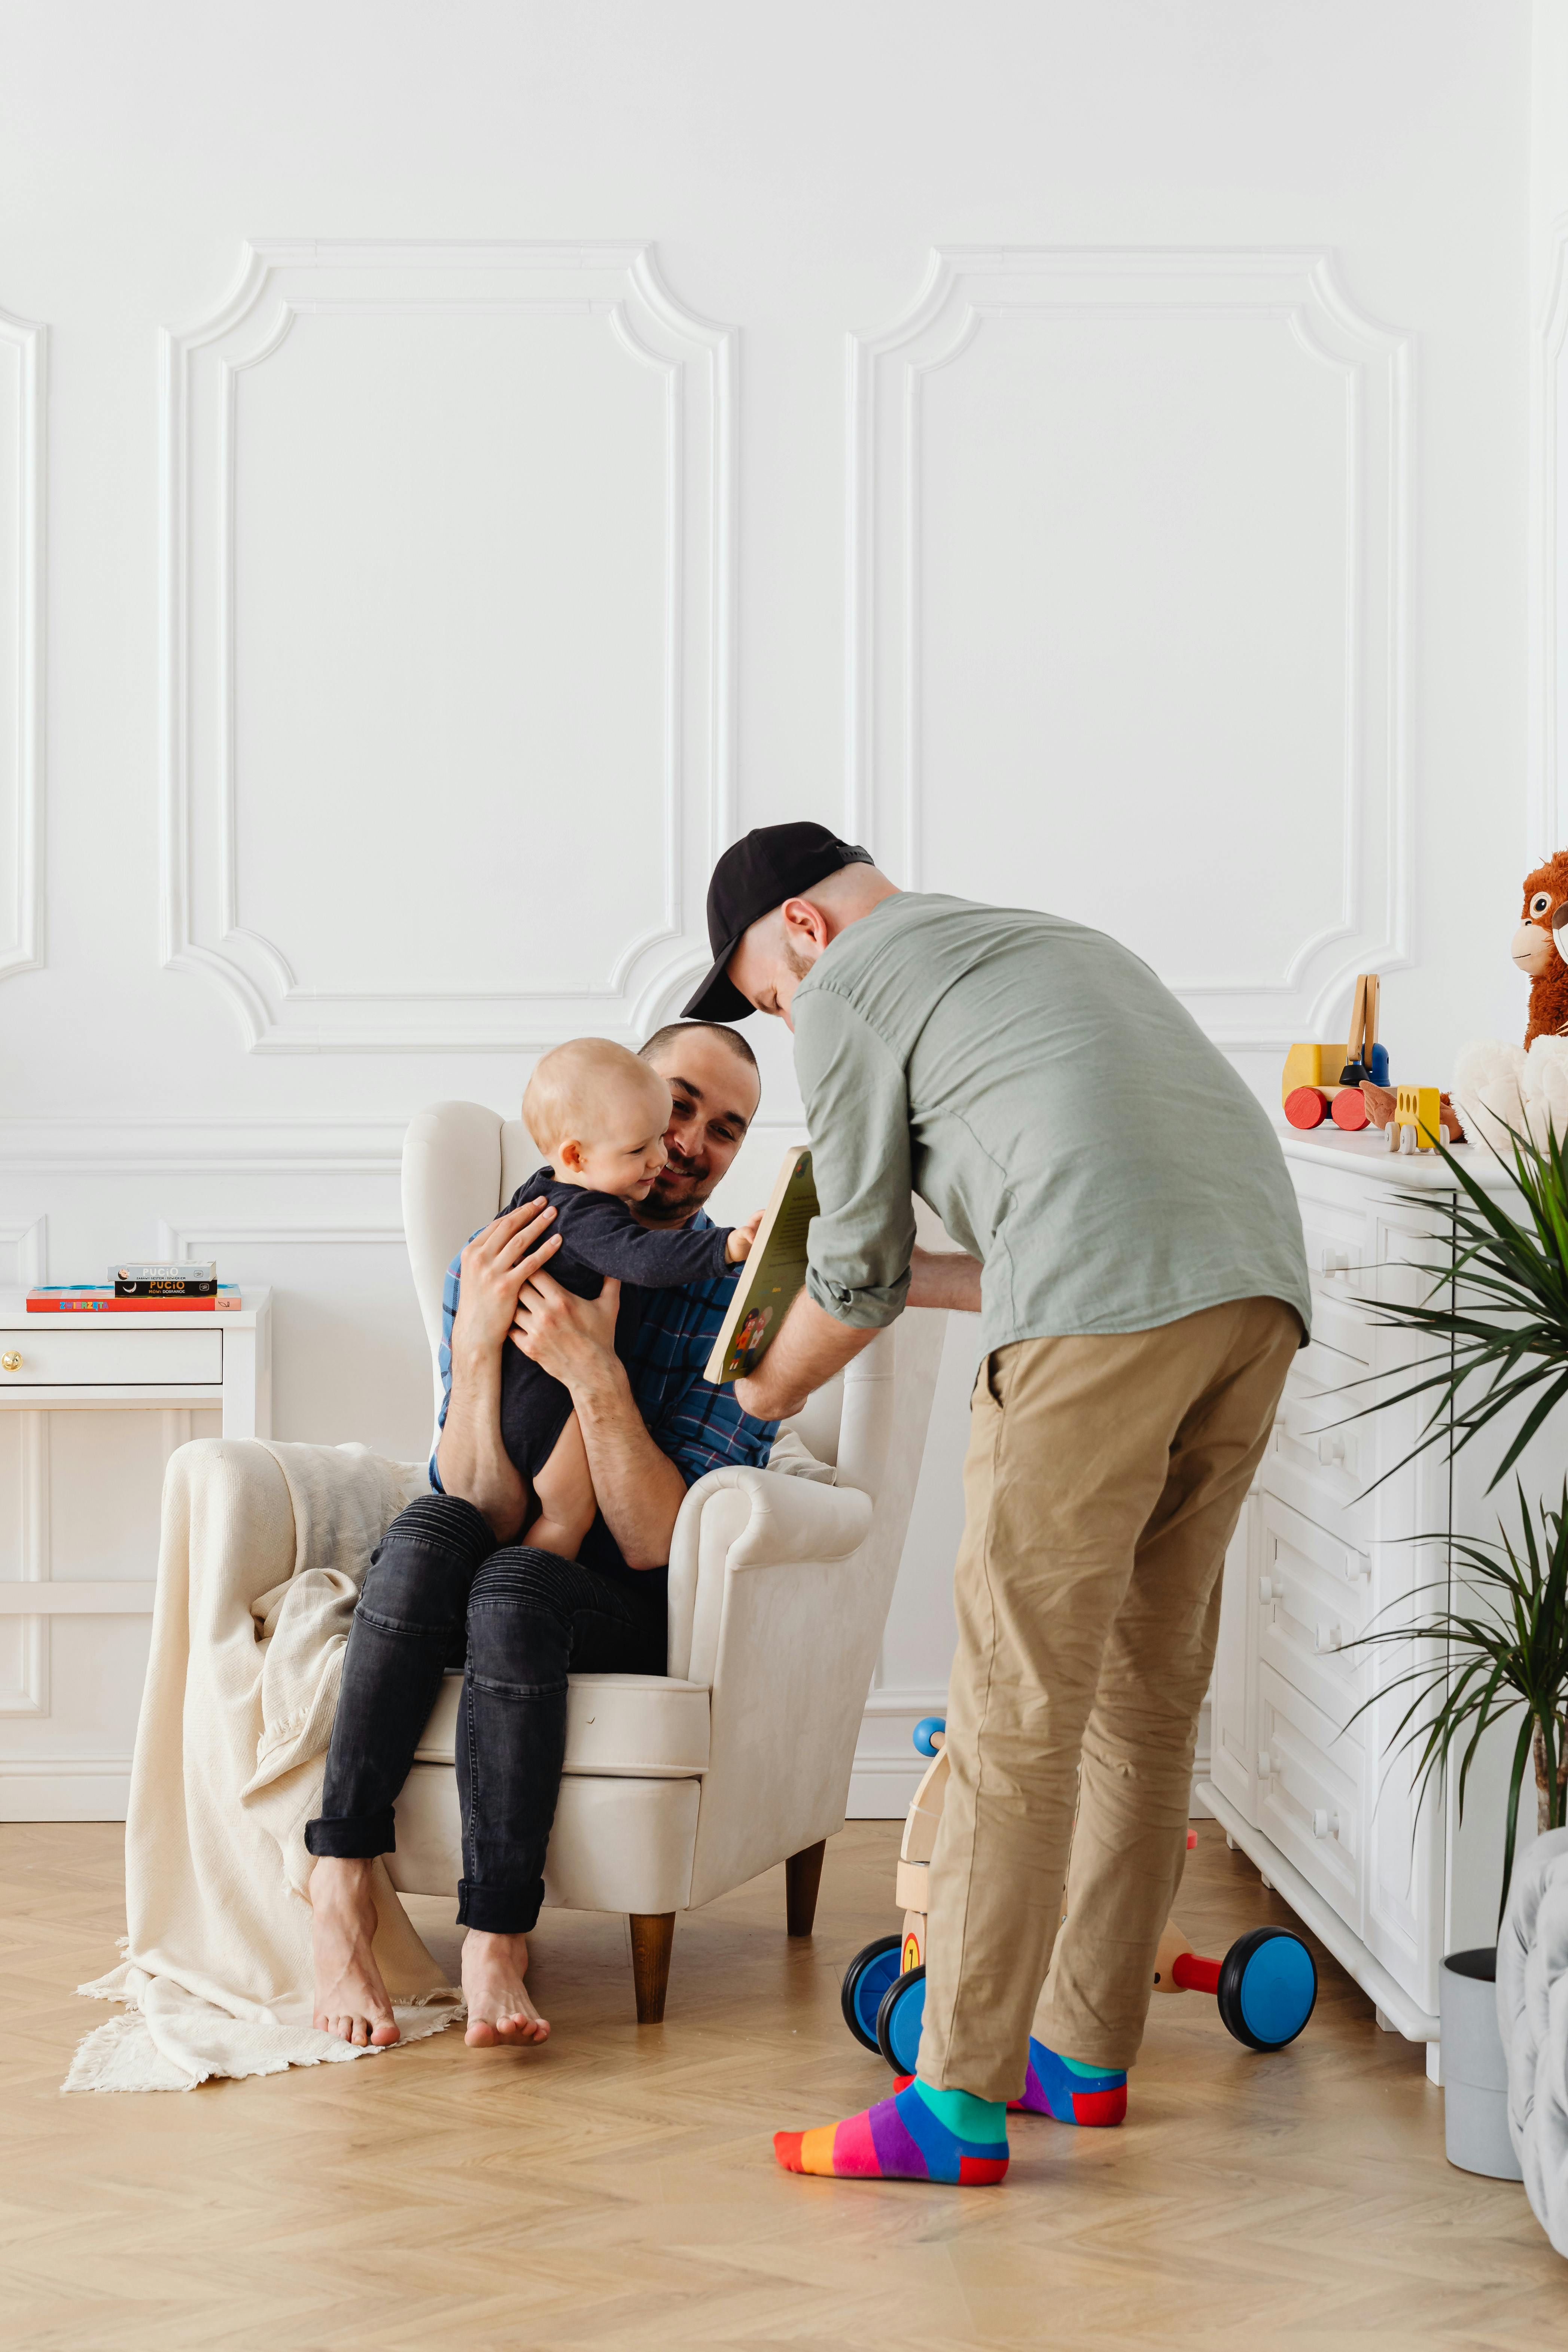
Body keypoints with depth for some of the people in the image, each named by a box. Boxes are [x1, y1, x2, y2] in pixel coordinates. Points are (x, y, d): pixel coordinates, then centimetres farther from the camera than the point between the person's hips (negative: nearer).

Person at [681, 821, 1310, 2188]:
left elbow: (859, 1278, 15)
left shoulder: (849, 986, 12)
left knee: (1017, 1713, -5)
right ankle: (1089, 2050, 22)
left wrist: (773, 1387, 32)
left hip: (1105, 1307, -8)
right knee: (1147, 1694, 15)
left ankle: (960, 2103, -4)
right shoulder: (1058, 944, 35)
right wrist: (912, 1282, 44)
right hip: (1260, 1286, 8)